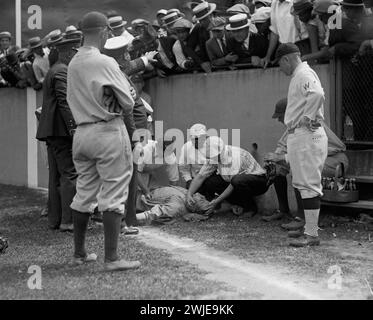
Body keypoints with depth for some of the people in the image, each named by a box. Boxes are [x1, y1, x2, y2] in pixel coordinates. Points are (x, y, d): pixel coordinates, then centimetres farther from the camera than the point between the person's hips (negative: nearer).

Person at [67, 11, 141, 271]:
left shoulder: (73, 64, 10)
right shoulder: (105, 62, -12)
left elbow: (75, 100, 13)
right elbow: (128, 103, -11)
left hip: (81, 131, 7)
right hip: (108, 131, -7)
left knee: (84, 194, 15)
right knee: (113, 195, -4)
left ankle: (80, 253, 24)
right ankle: (112, 258, -5)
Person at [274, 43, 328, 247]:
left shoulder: (304, 74, -13)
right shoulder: (299, 76, 19)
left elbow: (317, 95, -32)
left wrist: (307, 118, -21)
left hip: (306, 136, -11)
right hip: (298, 136, 11)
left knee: (308, 184, -9)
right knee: (303, 183, 16)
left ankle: (312, 235, -8)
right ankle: (309, 225, 25)